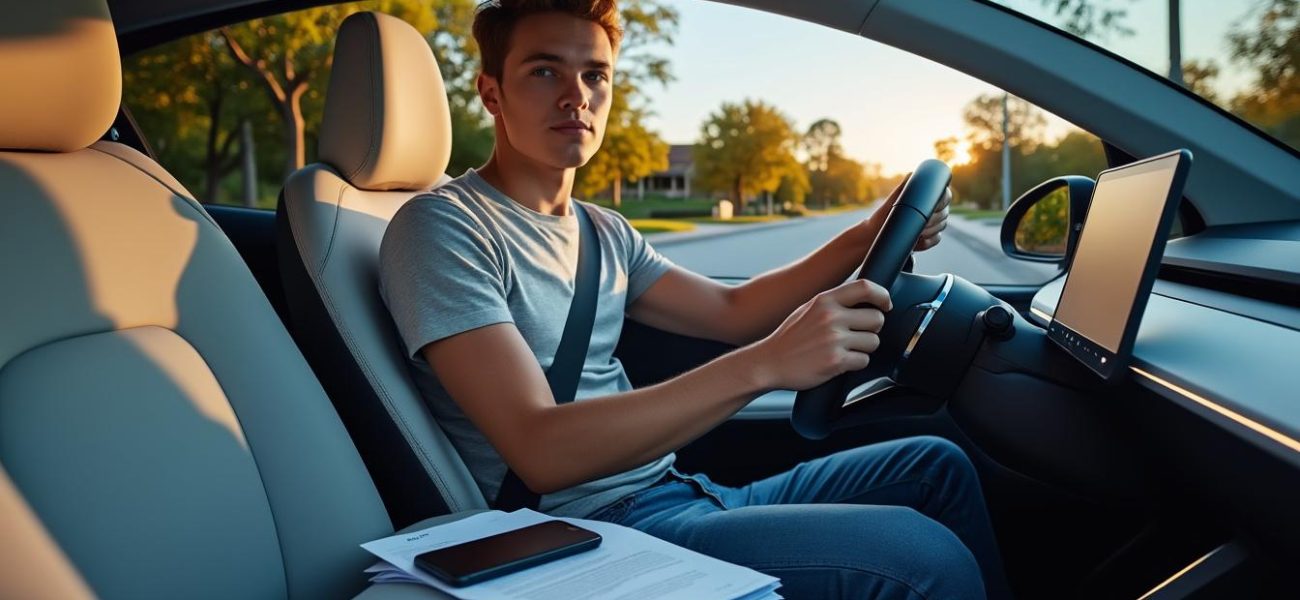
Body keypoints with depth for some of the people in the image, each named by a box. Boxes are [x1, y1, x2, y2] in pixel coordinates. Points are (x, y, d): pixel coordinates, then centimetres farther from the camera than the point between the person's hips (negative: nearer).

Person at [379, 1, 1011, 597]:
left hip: (682, 494, 8)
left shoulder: (603, 231, 12)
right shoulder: (442, 227, -13)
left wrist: (866, 238, 3)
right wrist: (763, 364, -31)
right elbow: (540, 451, -24)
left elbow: (732, 311, 17)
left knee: (937, 467, 11)